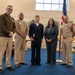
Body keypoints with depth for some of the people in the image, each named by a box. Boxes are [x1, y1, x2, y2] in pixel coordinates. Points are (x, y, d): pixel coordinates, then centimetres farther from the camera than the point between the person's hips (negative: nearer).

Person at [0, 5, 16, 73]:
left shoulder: (12, 19, 17)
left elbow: (14, 27, 14)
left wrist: (12, 32, -6)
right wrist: (8, 33, -15)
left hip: (10, 37, 7)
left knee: (9, 51, 9)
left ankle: (8, 65, 19)